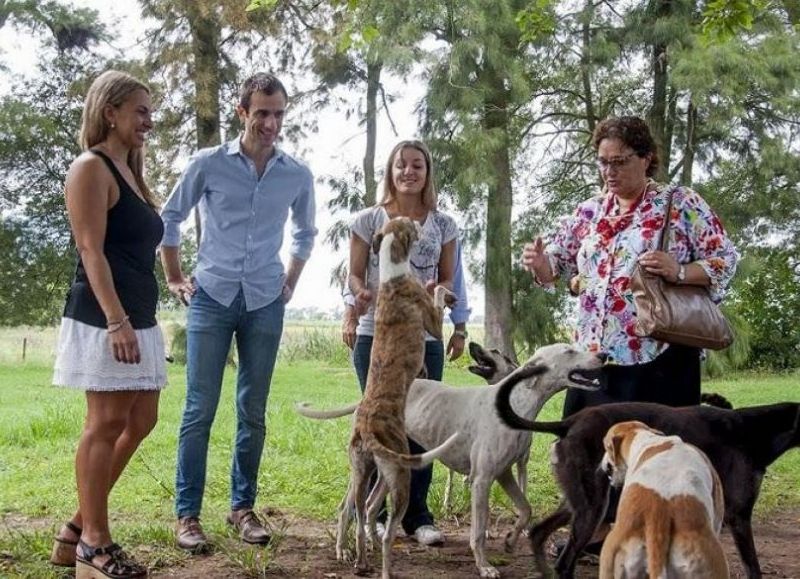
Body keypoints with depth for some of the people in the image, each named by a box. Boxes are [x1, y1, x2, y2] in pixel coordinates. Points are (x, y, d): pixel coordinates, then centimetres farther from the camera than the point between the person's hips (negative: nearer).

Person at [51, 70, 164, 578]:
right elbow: (92, 252, -17)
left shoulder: (128, 171, 20)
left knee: (140, 421, 10)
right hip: (103, 318, -10)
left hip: (138, 317, 10)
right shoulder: (92, 168, -8)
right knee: (107, 423, -5)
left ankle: (78, 528, 19)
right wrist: (117, 322, -24)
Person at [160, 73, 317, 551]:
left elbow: (306, 232, 21)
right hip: (212, 298, -2)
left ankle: (243, 507, 17)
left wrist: (291, 283, 14)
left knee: (253, 414, 6)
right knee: (200, 411, -3)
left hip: (265, 304, 2)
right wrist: (174, 278, 6)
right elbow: (170, 218, 9)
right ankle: (188, 514, 4)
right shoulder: (209, 164, -3)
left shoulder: (298, 176, 3)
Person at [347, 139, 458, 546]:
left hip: (424, 336, 2)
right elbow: (355, 274, 5)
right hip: (375, 334, -1)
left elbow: (449, 279, 12)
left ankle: (417, 515, 13)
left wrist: (435, 292, -11)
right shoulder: (368, 220, 4)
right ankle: (377, 512, 11)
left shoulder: (443, 224, 9)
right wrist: (360, 295, -17)